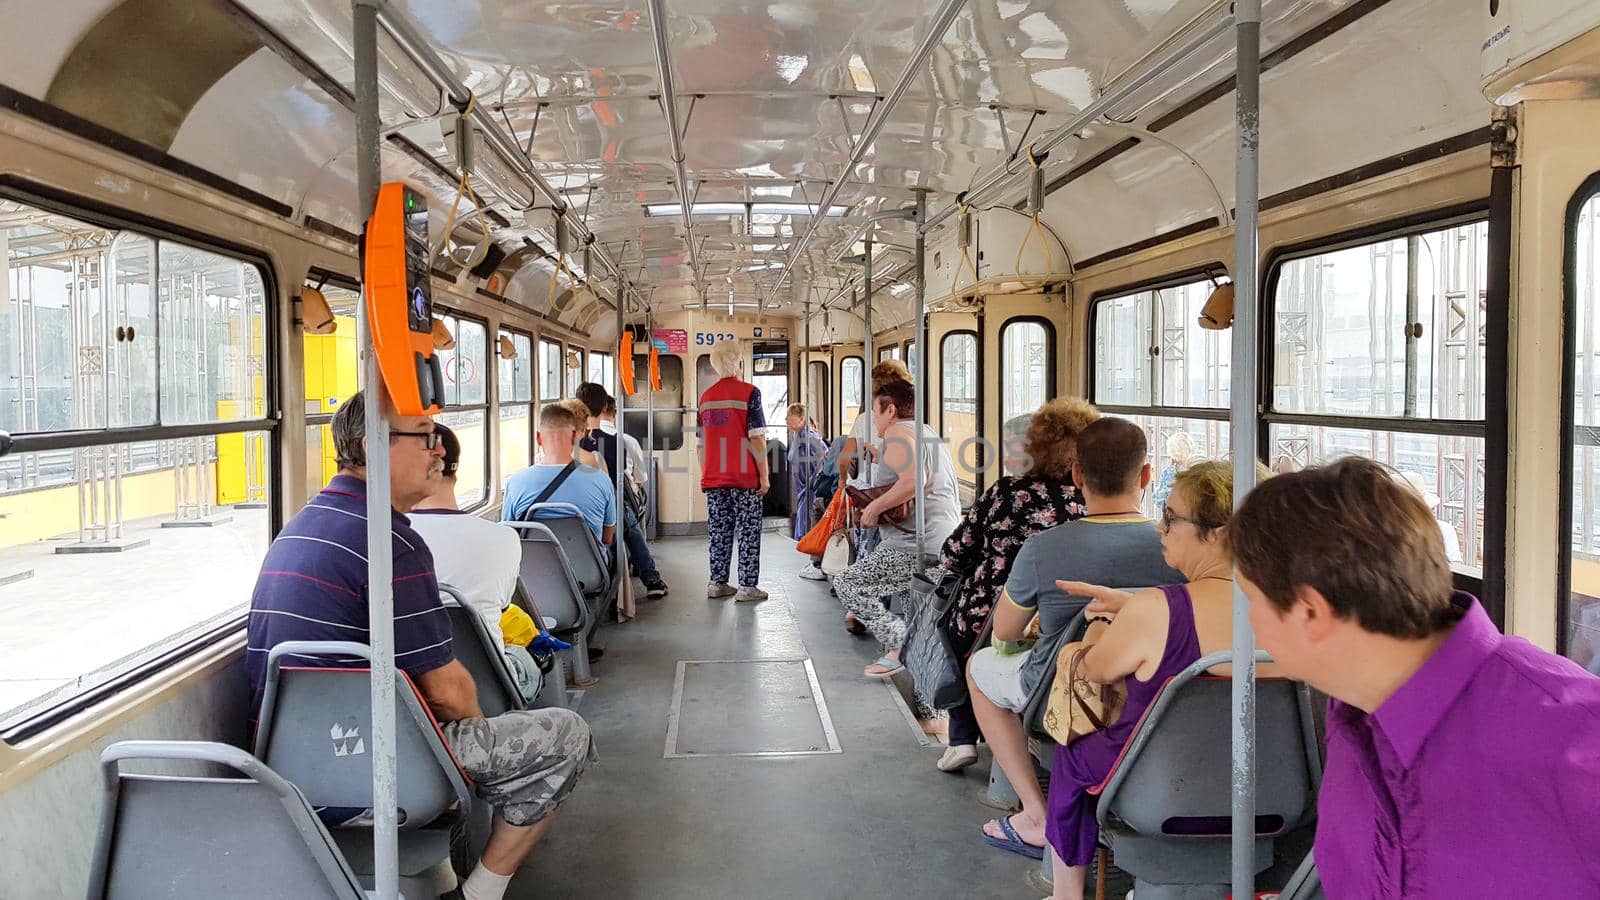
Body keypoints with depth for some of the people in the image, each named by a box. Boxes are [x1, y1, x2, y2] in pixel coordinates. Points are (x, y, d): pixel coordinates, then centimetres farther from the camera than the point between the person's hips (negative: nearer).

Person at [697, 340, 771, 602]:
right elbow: (757, 437, -11)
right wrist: (764, 475, -8)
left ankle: (717, 583, 14)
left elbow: (701, 442, 15)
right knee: (748, 532, 0)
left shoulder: (706, 396, 11)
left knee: (719, 531, 11)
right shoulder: (749, 392, -6)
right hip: (744, 478, -5)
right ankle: (747, 587, -1)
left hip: (713, 479, 5)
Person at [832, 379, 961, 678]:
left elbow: (913, 481, -25)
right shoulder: (928, 434, 24)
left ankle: (901, 643, -12)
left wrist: (875, 507, -15)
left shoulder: (898, 432, -8)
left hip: (917, 548, -10)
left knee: (846, 583, -6)